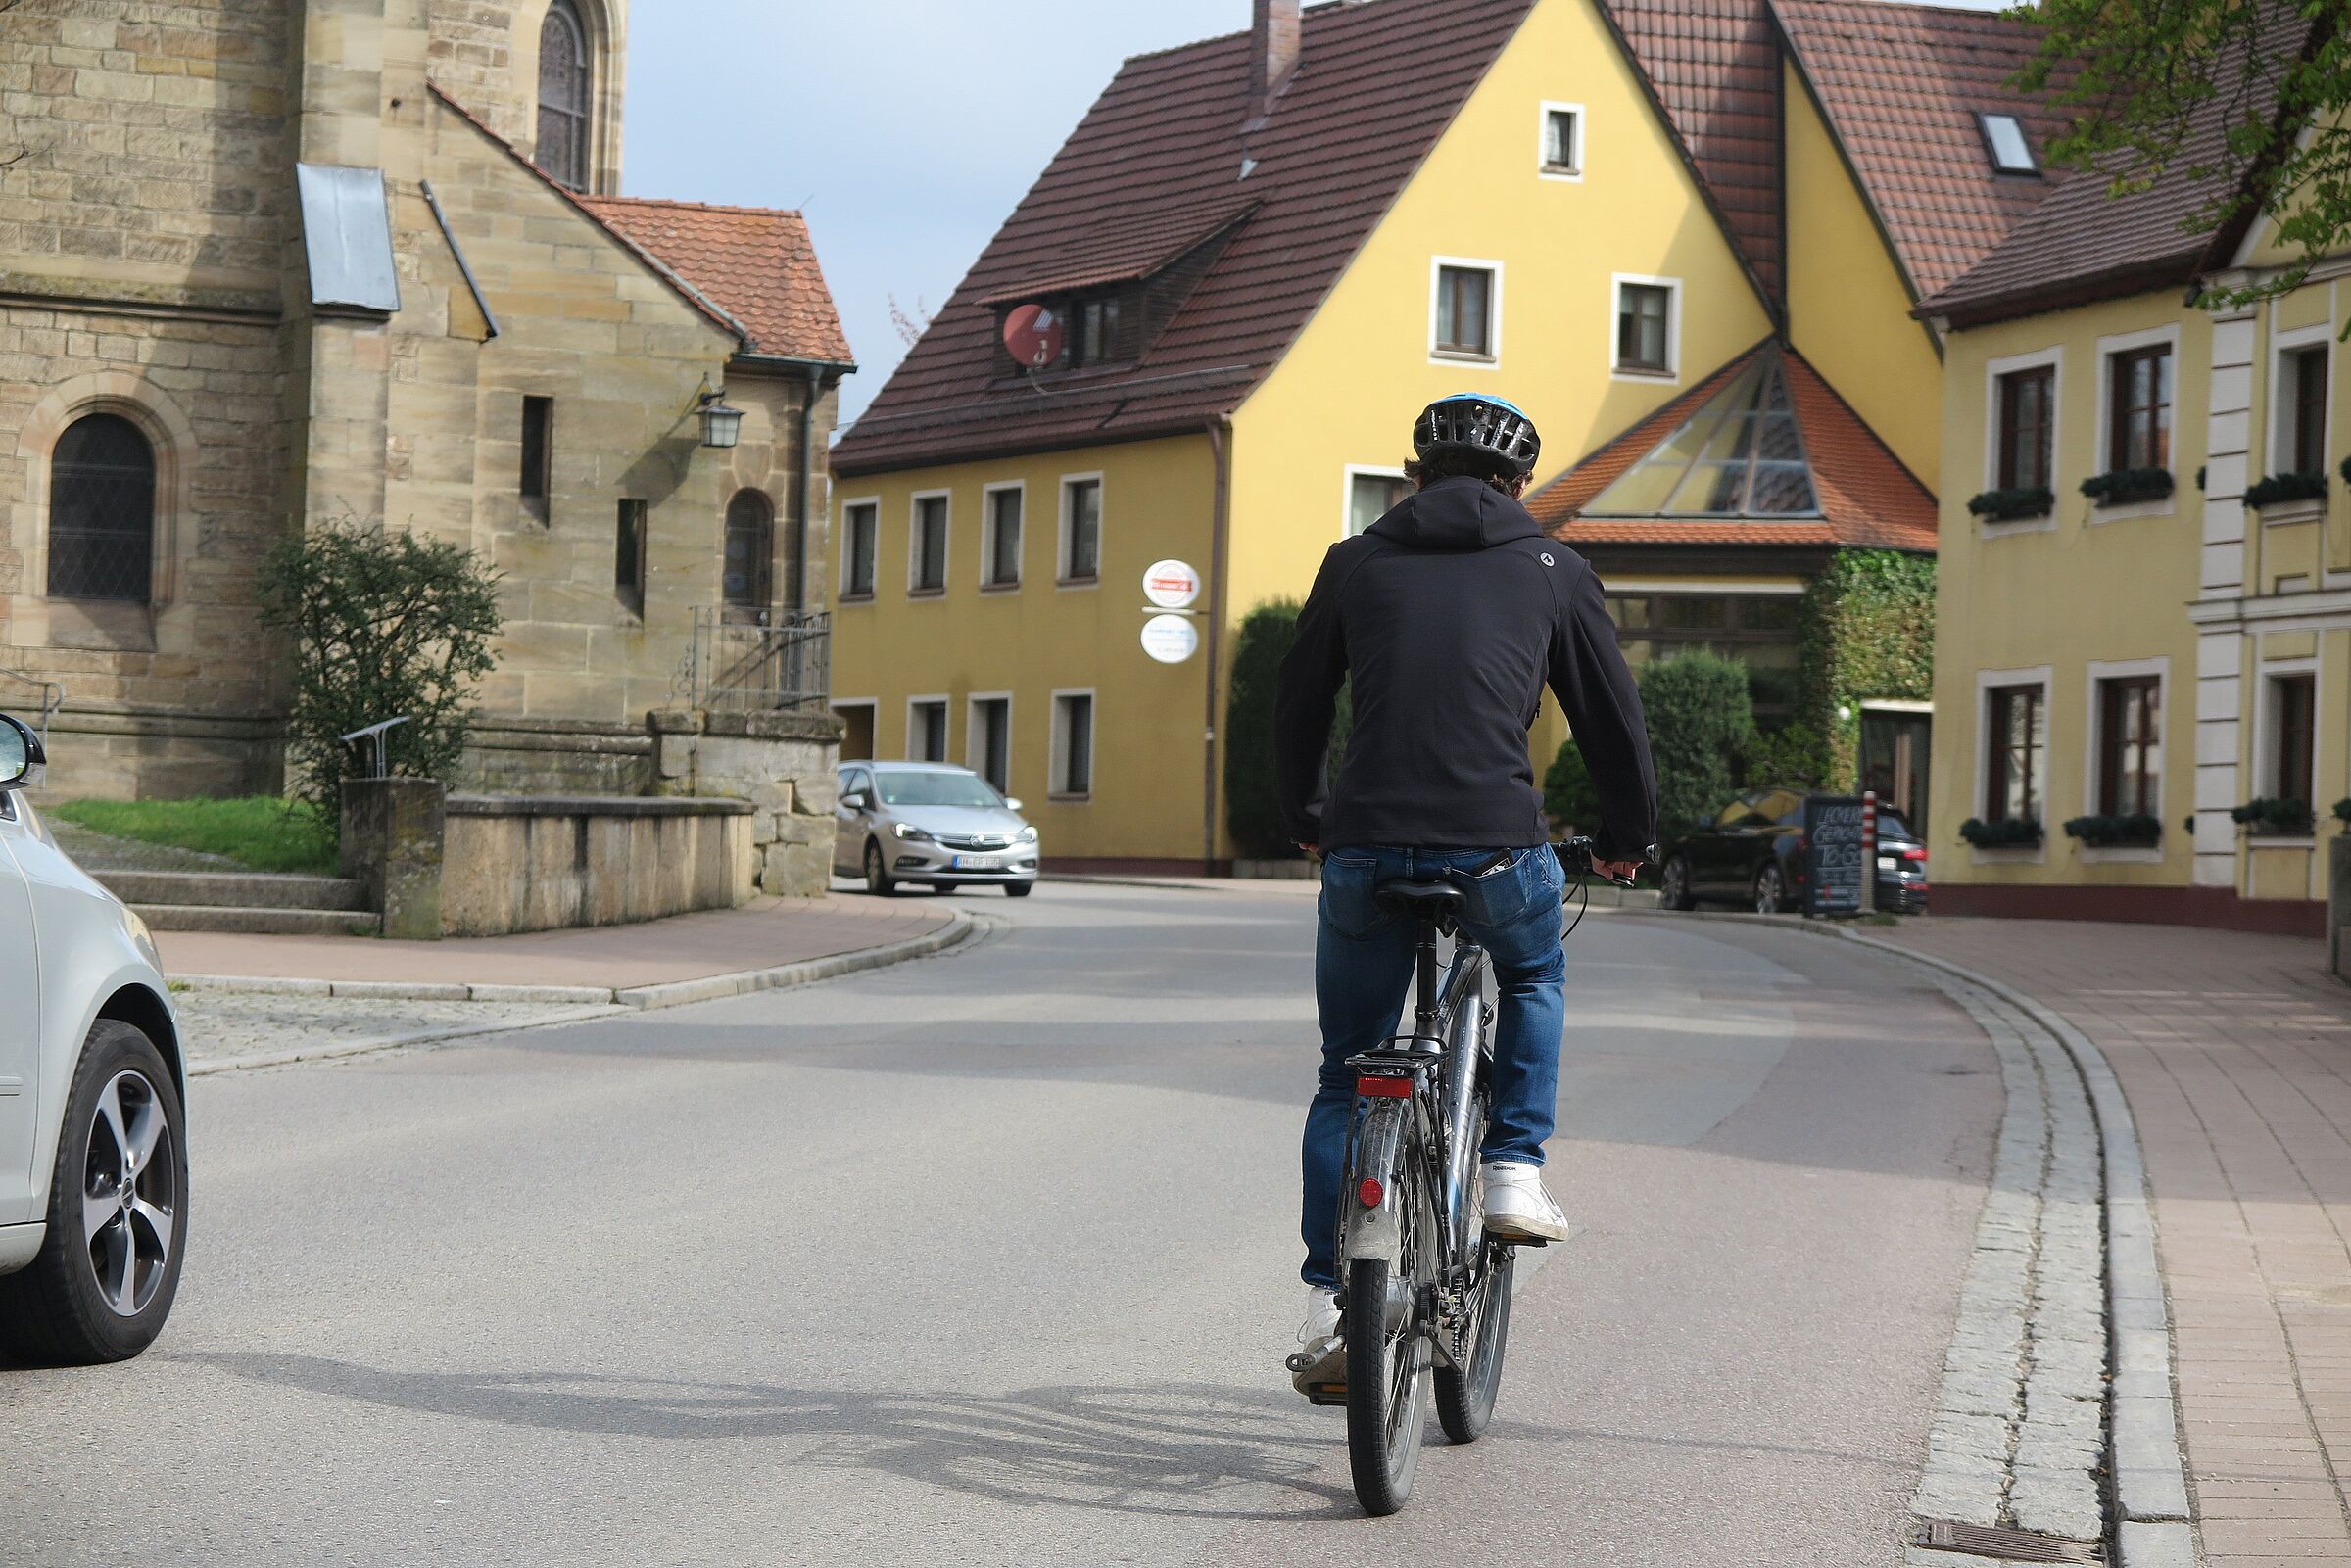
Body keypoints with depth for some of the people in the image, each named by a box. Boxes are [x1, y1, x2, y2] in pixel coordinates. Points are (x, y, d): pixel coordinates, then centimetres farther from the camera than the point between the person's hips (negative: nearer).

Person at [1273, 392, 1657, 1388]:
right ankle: (1515, 1168, 17)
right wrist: (1628, 840, 32)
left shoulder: (1357, 563, 15)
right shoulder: (1551, 571, 12)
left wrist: (1304, 819, 38)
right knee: (1535, 976, 33)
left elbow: (1297, 707, 21)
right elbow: (1613, 716, 16)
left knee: (1346, 1077, 16)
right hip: (1497, 847, -1)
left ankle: (1330, 1301, 10)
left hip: (1364, 849, 1)